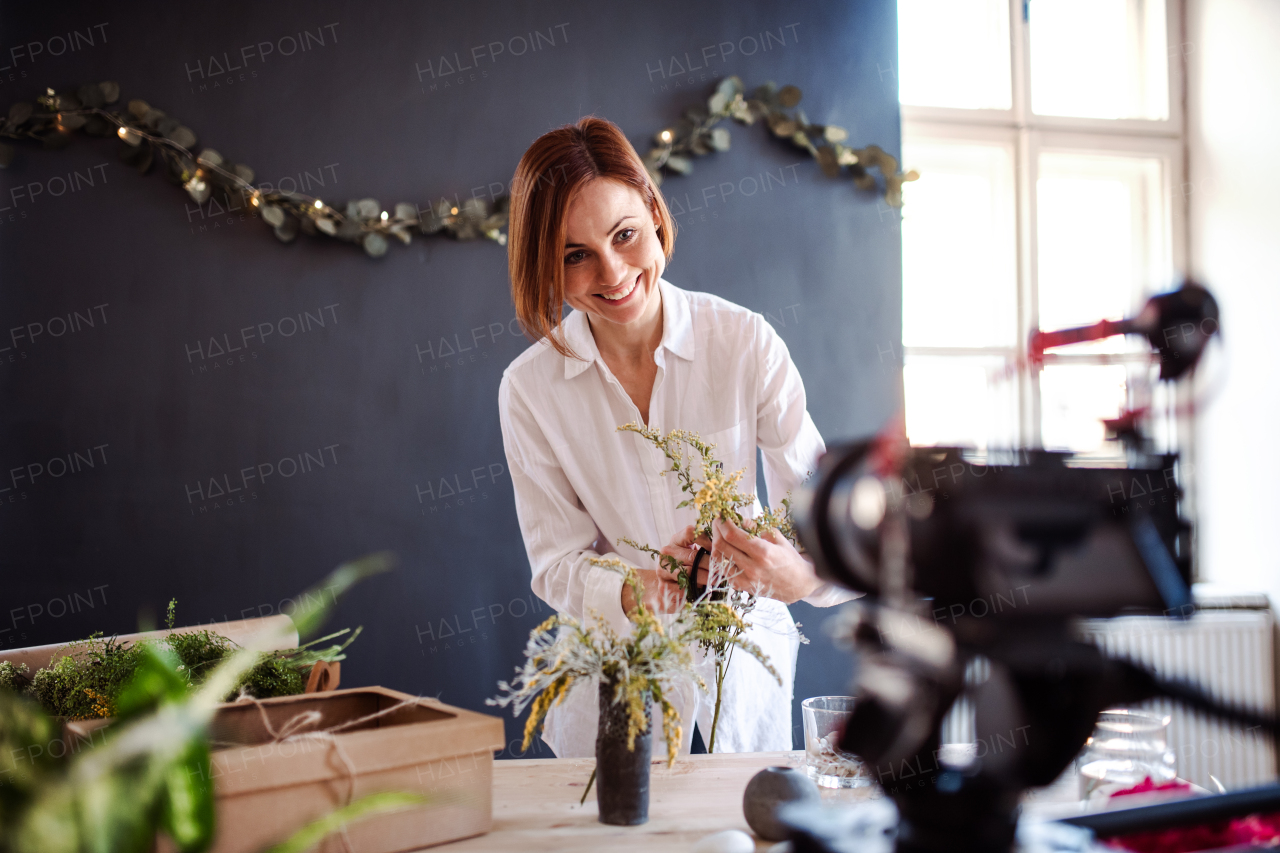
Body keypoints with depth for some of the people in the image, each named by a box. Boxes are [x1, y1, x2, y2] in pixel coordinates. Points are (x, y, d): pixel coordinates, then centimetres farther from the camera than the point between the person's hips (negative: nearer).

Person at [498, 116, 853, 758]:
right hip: (615, 660, 0)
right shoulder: (529, 389, -13)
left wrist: (802, 573, -37)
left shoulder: (745, 342, -15)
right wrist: (631, 592, -30)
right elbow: (555, 562, -9)